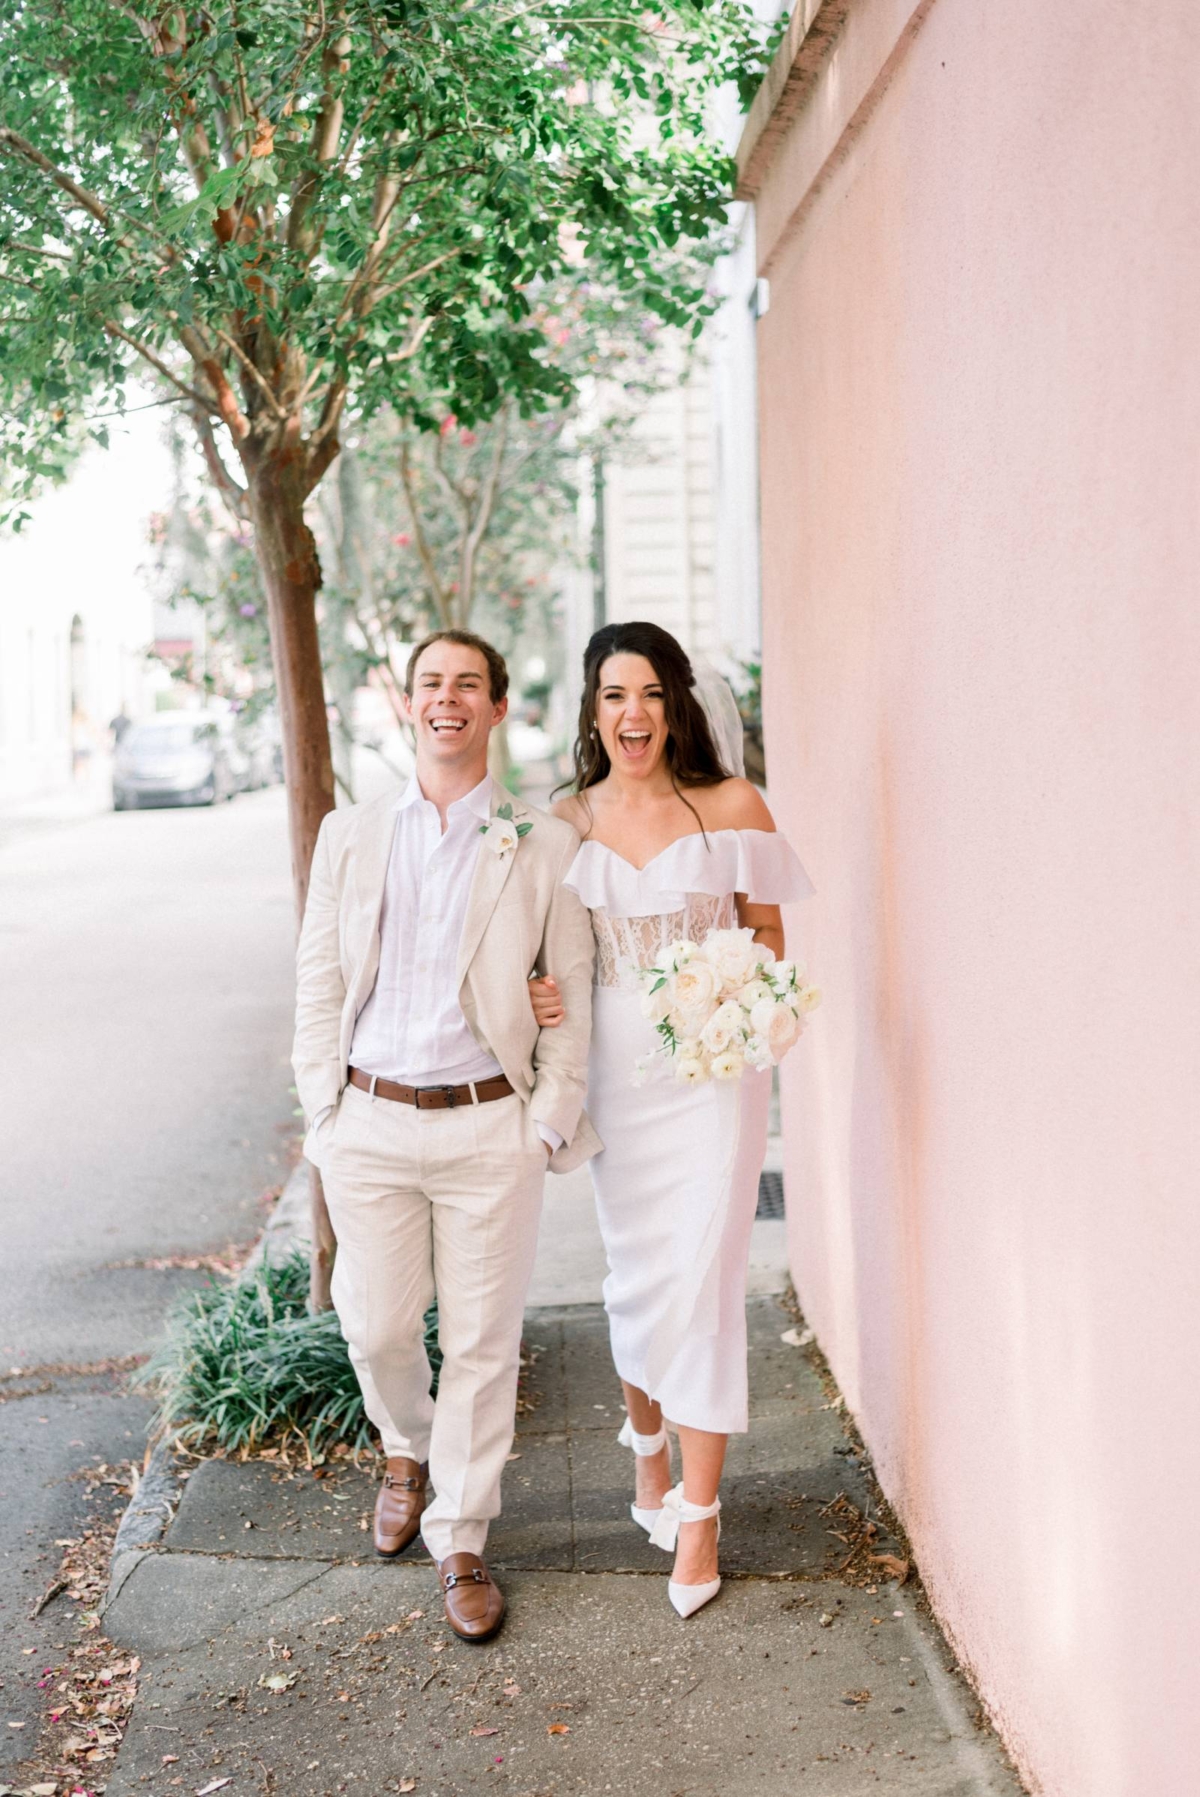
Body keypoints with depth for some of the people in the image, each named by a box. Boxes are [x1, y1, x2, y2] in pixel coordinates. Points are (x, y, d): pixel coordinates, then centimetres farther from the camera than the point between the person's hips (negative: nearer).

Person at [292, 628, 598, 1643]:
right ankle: (406, 1454, 41)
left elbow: (573, 993, 3)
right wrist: (325, 1110, 2)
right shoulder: (350, 837, 8)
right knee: (377, 1328, 8)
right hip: (372, 1122, 2)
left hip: (489, 1126, -1)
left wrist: (549, 1122, -4)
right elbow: (319, 983, 10)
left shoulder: (545, 847, 2)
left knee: (482, 1342, 4)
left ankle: (461, 1545, 20)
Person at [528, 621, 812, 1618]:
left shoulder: (731, 807, -3)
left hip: (711, 1071, -3)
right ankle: (649, 1442, 40)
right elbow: (547, 946, 13)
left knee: (701, 1279, -5)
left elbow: (768, 933, 4)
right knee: (635, 1273, 13)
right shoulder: (565, 821, 5)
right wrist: (537, 993, -9)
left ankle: (697, 1510, 8)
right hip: (613, 1074, 3)